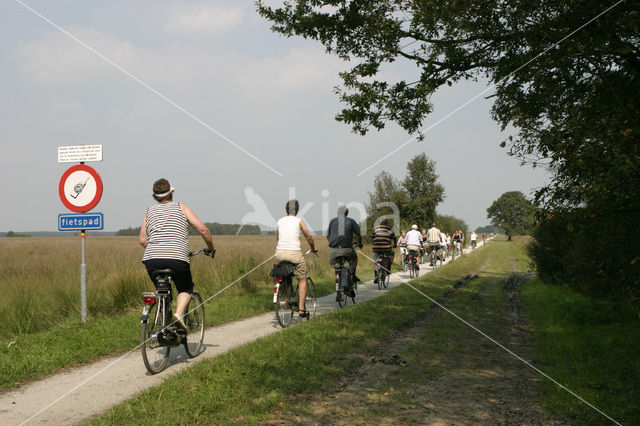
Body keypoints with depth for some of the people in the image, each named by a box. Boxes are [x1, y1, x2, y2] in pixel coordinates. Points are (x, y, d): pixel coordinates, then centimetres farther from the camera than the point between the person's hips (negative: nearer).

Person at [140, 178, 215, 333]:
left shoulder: (149, 211, 19)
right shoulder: (181, 208, 12)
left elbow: (142, 240, 16)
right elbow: (203, 229, 4)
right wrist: (210, 248, 20)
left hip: (152, 260, 3)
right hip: (177, 259, -3)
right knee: (186, 289, 20)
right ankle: (178, 315, -7)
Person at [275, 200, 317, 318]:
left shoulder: (279, 221, 11)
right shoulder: (299, 221, 0)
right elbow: (309, 237, 5)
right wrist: (313, 249, 23)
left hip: (280, 253, 4)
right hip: (294, 253, -4)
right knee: (302, 280, 11)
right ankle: (301, 308, 5)